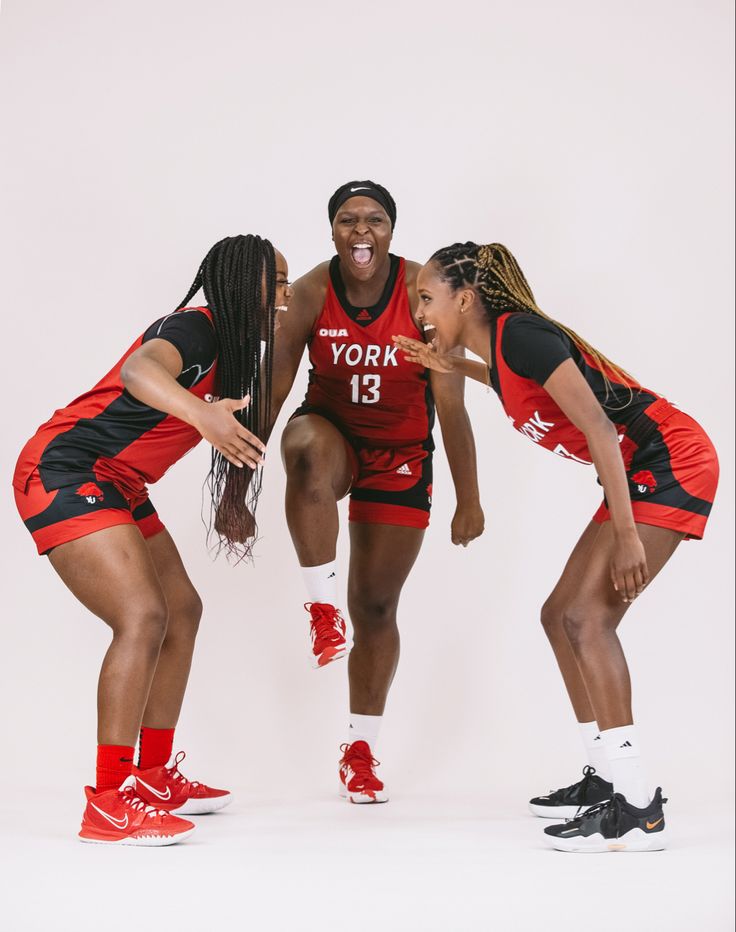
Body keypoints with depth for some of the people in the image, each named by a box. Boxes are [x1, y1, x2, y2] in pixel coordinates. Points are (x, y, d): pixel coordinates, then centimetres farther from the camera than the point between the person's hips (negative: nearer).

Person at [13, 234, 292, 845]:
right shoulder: (194, 328, -19)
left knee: (182, 610, 12)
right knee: (143, 617, -20)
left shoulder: (235, 352, 10)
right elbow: (139, 370, -41)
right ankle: (109, 805, -14)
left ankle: (155, 779, 21)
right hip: (62, 472, -10)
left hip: (115, 486, 11)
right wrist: (200, 411, -57)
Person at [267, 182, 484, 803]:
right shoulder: (310, 293, -16)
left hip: (401, 453, 0)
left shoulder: (421, 292, -18)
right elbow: (272, 392, -14)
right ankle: (324, 606, -28)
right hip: (333, 433, 0)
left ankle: (360, 751, 22)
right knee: (307, 446, -40)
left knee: (377, 604, 5)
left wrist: (468, 501, -12)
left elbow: (451, 406, -15)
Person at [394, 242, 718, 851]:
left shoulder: (519, 333, -17)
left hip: (671, 462, -10)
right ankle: (608, 780, 16)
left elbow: (597, 427, -23)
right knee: (562, 614, 8)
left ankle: (638, 809, -18)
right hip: (641, 473, 10)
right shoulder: (500, 345, 10)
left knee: (586, 615, -18)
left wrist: (626, 534, -26)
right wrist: (455, 367, 25)